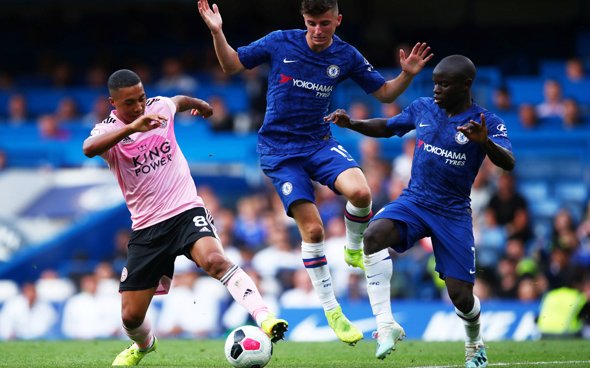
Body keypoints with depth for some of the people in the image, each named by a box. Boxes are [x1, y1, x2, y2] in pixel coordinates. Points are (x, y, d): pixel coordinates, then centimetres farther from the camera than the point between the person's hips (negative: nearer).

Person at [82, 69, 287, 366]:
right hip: (146, 227, 0)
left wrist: (200, 105, 49)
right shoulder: (108, 130, -9)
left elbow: (180, 101, 28)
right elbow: (89, 149, -35)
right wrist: (132, 127, -47)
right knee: (131, 315, 3)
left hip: (186, 210, 0)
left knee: (215, 260, -33)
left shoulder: (160, 107, 2)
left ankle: (264, 318, -40)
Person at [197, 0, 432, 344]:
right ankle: (332, 311, 3)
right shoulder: (280, 42, -7)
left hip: (319, 142, 2)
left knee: (360, 191, -28)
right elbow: (231, 65, 3)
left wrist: (407, 75, -12)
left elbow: (384, 92, 7)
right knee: (312, 228, -11)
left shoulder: (346, 56, -1)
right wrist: (217, 33, -14)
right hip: (279, 150, -2)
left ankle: (354, 249, 5)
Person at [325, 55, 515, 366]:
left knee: (461, 295, -5)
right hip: (413, 201, 2)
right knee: (374, 234, -31)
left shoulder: (487, 122, -8)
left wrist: (485, 142, -42)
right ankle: (386, 325, -29)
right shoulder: (422, 108, 3)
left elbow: (508, 163, -22)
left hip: (454, 213, -2)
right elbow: (387, 128, 20)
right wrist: (352, 124, 2)